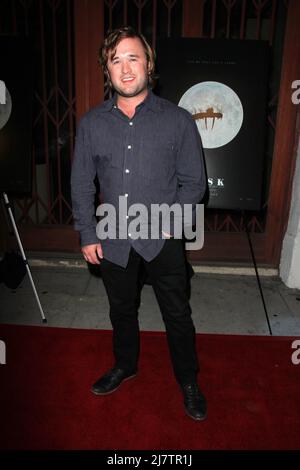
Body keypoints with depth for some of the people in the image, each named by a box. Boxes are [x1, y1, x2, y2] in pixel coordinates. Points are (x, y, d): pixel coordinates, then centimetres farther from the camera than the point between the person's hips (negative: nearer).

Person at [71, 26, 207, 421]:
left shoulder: (178, 120, -7)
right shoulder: (91, 123, 0)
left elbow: (194, 182, -3)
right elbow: (82, 184, 4)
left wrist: (170, 219, -15)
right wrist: (87, 235, 1)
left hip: (163, 239, -2)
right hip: (113, 239, 3)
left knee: (177, 315, 11)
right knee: (121, 309, 21)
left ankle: (188, 381, 35)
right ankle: (125, 366, 47)